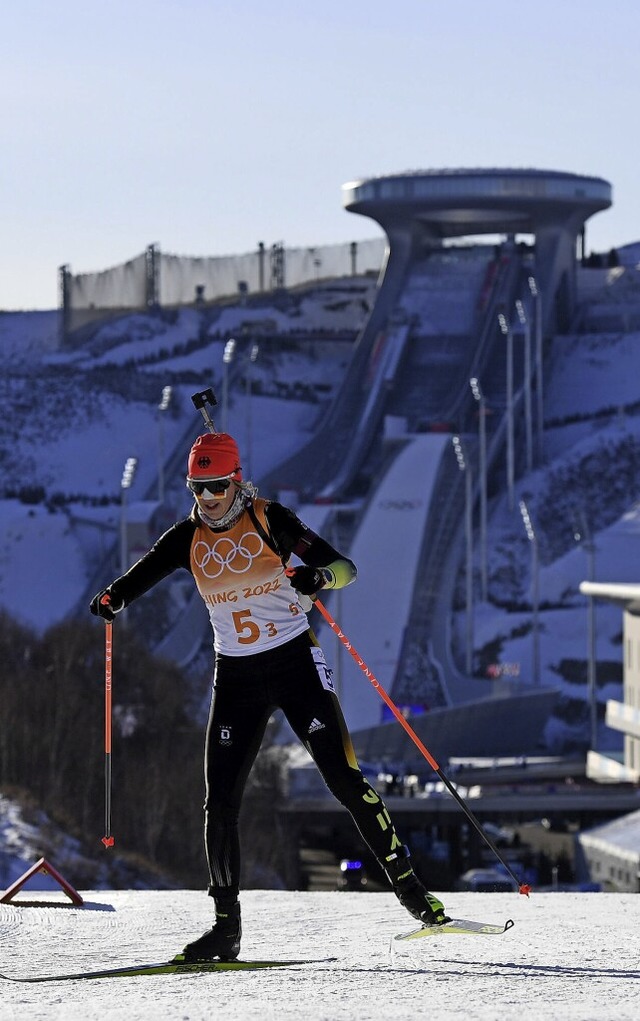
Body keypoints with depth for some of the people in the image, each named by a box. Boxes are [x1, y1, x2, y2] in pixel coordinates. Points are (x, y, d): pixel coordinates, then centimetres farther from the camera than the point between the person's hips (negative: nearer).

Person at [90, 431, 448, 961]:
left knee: (345, 779, -10)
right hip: (236, 676, 4)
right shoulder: (189, 537, 3)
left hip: (295, 661, -4)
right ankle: (227, 926, 4)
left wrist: (319, 576, -37)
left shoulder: (270, 520, -9)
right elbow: (142, 574, 1)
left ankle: (410, 887, 0)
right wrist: (112, 598, -22)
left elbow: (346, 567, -13)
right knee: (220, 802, -3)